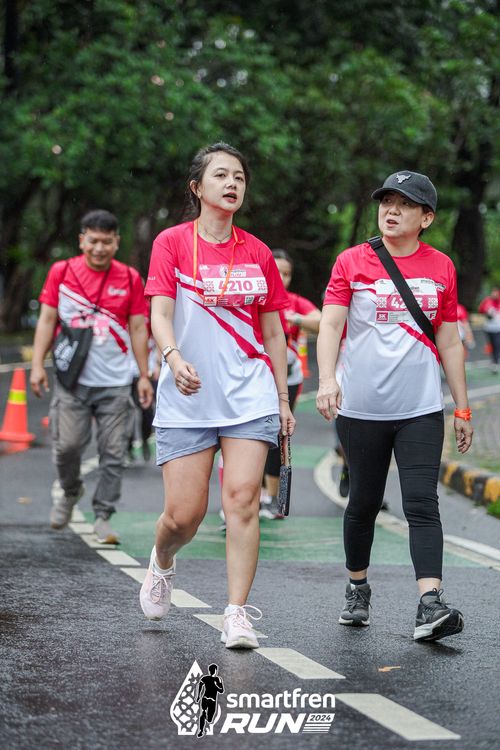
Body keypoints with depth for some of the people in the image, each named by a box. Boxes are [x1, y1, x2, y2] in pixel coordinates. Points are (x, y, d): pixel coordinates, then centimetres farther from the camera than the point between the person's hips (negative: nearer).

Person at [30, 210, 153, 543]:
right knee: (68, 444, -6)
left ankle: (103, 516, 10)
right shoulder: (61, 272, 4)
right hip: (72, 378, -1)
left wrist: (144, 376, 6)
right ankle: (71, 491, 24)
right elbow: (47, 319, 6)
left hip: (116, 382, 1)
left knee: (113, 453, -1)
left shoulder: (130, 278, 5)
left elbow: (138, 328, 8)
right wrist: (38, 364, -2)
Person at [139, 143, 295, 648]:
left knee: (242, 498, -11)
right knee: (184, 513, -3)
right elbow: (160, 312, -9)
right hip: (186, 398, -2)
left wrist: (283, 398, 13)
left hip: (249, 393, 2)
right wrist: (174, 357, -29)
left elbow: (273, 330, 14)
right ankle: (162, 565, 32)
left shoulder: (257, 254, 9)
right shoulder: (172, 242, 1)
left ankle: (237, 615, -5)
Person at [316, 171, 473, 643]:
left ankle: (430, 605, -17)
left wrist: (463, 409, 12)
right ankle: (357, 590, 30)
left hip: (420, 410, 0)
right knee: (364, 502, 10)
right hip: (361, 409, 0)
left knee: (422, 504, -10)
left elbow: (450, 343, 11)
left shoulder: (441, 268, 6)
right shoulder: (351, 262, 1)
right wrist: (327, 379, -25)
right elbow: (330, 323, -8)